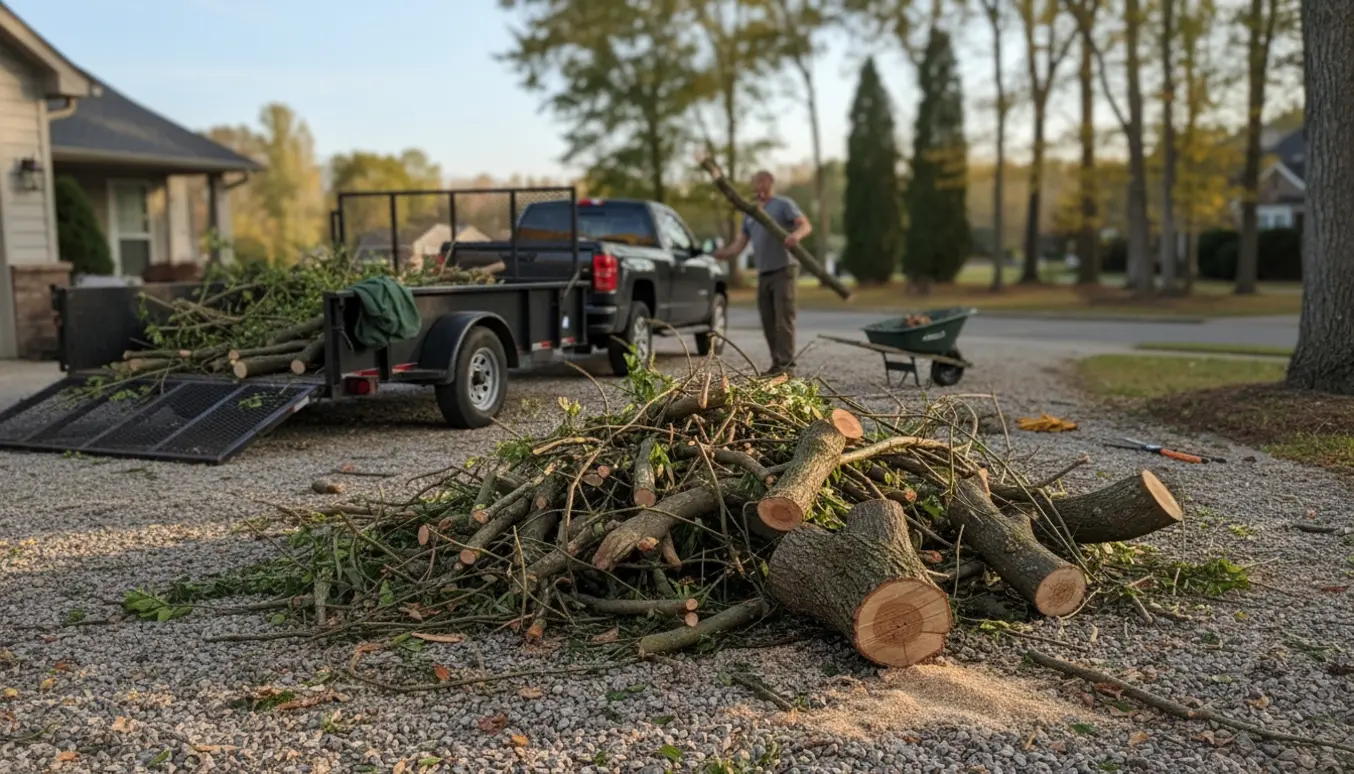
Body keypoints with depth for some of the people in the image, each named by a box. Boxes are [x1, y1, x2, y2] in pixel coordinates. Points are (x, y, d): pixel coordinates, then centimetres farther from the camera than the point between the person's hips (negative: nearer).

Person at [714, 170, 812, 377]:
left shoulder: (784, 204, 0)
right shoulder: (750, 213, 19)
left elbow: (806, 225, -13)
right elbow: (740, 244, 13)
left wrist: (797, 234, -37)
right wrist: (725, 253, -9)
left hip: (784, 269, -7)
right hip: (763, 273, 7)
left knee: (784, 318, -12)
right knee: (768, 321, 7)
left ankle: (786, 365, -13)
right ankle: (776, 363, 13)